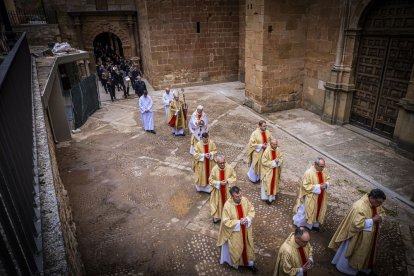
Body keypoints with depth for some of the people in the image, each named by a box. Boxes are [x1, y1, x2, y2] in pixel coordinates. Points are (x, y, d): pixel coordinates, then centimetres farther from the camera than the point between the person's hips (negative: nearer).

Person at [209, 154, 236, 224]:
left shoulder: (230, 168, -18)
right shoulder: (214, 169, -20)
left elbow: (234, 177, -5)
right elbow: (211, 180, -11)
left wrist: (228, 181, -23)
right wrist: (219, 183, -24)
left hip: (227, 190, 1)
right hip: (217, 190, 0)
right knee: (218, 203, 16)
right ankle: (216, 216, 37)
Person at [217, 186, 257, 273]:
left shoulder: (245, 200, -16)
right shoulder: (227, 205, -29)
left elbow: (251, 210, -2)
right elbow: (226, 221, -23)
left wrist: (247, 219, -19)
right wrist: (239, 222, -28)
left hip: (246, 229, 4)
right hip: (234, 231, -4)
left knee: (248, 245, 21)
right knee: (235, 248, 17)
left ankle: (250, 263, 44)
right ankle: (235, 262, 45)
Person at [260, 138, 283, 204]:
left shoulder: (277, 150, -10)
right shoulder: (267, 151, -26)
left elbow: (281, 157, 2)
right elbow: (264, 162, -22)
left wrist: (278, 161, -20)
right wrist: (273, 162, -26)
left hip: (275, 170, 6)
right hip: (268, 171, -5)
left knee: (274, 182, 19)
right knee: (268, 183, 7)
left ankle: (272, 195, 39)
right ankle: (267, 197, 24)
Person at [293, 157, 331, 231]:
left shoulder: (324, 171, -8)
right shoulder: (308, 173, -27)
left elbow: (327, 179, 8)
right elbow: (306, 186, -23)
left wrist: (326, 184, -14)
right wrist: (318, 187, -28)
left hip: (321, 197, 6)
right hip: (310, 198, -5)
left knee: (318, 210, 21)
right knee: (306, 211, 13)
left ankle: (315, 224, 43)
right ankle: (300, 223, 36)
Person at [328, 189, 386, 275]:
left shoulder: (375, 203, -9)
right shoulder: (360, 207, -36)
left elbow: (381, 211, 11)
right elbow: (358, 224, -37)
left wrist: (379, 217, -11)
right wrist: (373, 220, -33)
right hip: (357, 236, -8)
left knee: (366, 251, 27)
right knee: (354, 253, 15)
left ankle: (365, 269, 51)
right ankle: (347, 267, 40)